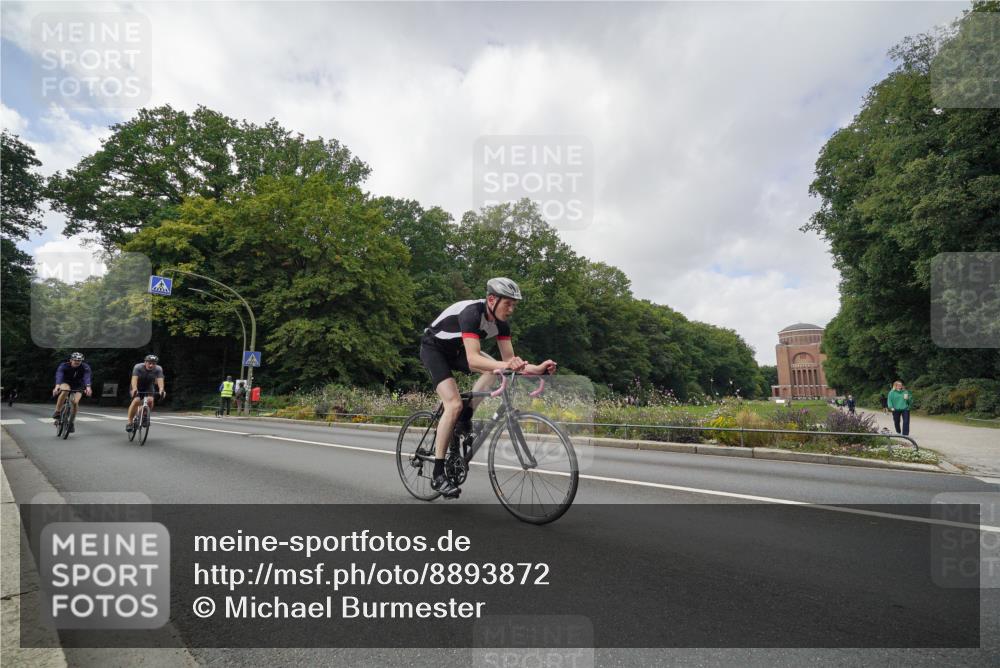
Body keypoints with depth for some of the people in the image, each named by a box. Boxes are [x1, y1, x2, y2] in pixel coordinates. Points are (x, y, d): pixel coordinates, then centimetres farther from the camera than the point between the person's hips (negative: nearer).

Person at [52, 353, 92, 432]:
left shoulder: (85, 367, -24)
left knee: (75, 402, -20)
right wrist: (57, 386, -60)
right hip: (66, 383, -1)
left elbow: (87, 377, -40)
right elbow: (59, 376, -41)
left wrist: (88, 388, -59)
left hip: (78, 386, 1)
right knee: (65, 391, -36)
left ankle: (71, 423, -1)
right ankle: (57, 412, -22)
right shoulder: (63, 366, -25)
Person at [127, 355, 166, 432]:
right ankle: (129, 422, -14)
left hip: (148, 387, 2)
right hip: (137, 388, -2)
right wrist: (134, 389, -57)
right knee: (136, 401, -27)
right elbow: (134, 379, -39)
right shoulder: (138, 367, -26)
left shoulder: (158, 369, -21)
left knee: (150, 400, -25)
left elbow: (160, 380, -34)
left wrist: (161, 390, -54)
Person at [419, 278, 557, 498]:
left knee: (496, 369, -17)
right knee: (454, 404, -22)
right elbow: (473, 359, -44)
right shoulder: (471, 312, -34)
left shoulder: (501, 322, -11)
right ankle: (438, 474, -13)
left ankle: (464, 419, -4)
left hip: (456, 349, 7)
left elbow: (509, 359, -11)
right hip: (433, 348, -7)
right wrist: (506, 365, -58)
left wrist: (538, 368, -27)